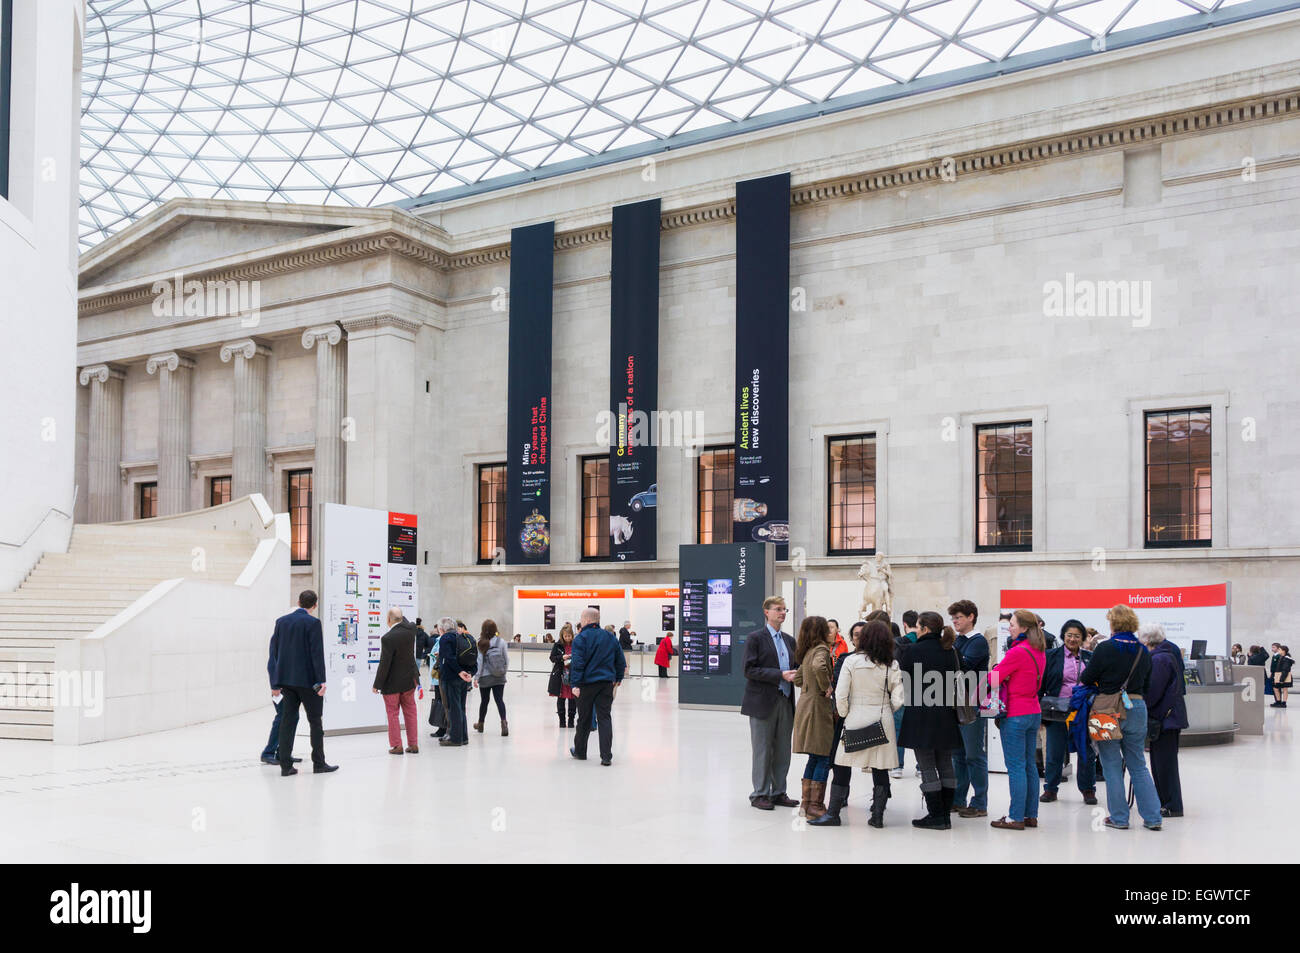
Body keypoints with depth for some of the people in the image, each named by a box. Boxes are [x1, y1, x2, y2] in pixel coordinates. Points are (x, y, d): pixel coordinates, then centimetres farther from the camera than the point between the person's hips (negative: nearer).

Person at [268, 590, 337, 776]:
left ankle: (285, 765, 4)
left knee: (288, 720, 6)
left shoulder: (281, 621, 7)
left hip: (286, 680, 5)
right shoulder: (312, 622, -10)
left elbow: (274, 652, 9)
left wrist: (275, 683, 13)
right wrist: (321, 681, -12)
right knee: (315, 721, 6)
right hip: (307, 680, -5)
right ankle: (319, 763, 10)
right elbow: (317, 653, -14)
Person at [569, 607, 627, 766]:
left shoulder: (581, 638, -9)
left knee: (584, 719, 10)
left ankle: (580, 751, 26)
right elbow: (621, 660, 12)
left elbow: (577, 663, -16)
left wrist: (575, 684, -15)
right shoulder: (610, 637, 7)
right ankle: (606, 756, -7)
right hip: (607, 683, 3)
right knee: (604, 718, 3)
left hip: (587, 683, -3)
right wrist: (618, 678, 22)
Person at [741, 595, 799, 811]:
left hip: (785, 702, 6)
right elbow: (749, 670, -14)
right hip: (763, 702, -6)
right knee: (762, 751, 0)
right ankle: (760, 794, 10)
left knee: (783, 751, 10)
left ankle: (778, 793, 20)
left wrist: (794, 675, -4)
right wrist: (780, 675, -19)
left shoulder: (789, 640, 15)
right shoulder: (755, 638, -6)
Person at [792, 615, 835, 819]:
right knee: (824, 758, -3)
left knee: (814, 757, 15)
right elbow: (819, 667, -34)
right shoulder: (821, 649, -12)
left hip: (805, 704, 9)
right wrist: (826, 687, -20)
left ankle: (807, 803, 17)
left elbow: (798, 678, 23)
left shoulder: (808, 651, 14)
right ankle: (815, 806, -3)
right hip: (818, 706, -9)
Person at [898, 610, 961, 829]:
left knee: (927, 766, -1)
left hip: (921, 716, -5)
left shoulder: (912, 651, -10)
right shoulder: (949, 651, 5)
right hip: (946, 716, 5)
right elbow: (957, 680, 10)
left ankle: (936, 815, -1)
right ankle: (945, 815, 15)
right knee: (945, 765, 11)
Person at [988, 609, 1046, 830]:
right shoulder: (1039, 653, 9)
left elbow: (992, 680, -15)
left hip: (1015, 715, -8)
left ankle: (1016, 817, -1)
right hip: (1034, 712, 8)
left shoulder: (1018, 652, -18)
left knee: (1016, 766, -4)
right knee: (1029, 764, 13)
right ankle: (1031, 815, 18)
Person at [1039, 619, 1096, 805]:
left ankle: (1087, 789, 18)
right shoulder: (1051, 656, 3)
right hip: (1057, 712, -1)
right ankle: (1050, 788, 16)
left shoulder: (1090, 658, 9)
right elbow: (1041, 684, 3)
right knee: (1054, 753, 3)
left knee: (1086, 752, 5)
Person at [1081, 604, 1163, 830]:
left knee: (1112, 766, 4)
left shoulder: (1106, 648, -12)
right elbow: (1147, 685, 13)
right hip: (1137, 708, 5)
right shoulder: (1142, 651, 5)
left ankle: (1119, 818, 7)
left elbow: (1086, 679, -5)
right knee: (1138, 765, 13)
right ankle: (1152, 817, 12)